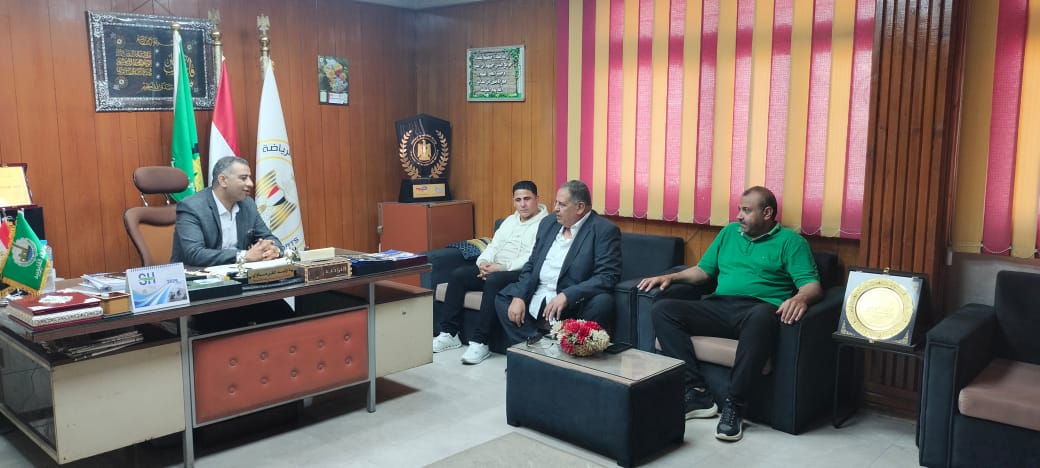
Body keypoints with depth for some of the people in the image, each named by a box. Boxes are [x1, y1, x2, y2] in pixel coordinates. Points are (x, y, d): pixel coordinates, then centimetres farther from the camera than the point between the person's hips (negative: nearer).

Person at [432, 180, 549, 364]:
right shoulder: (509, 220, 22)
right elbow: (493, 246, 17)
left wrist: (501, 267, -20)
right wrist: (484, 263, -5)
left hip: (521, 274, -8)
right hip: (493, 269, 8)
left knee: (494, 280, -36)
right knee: (458, 274, -11)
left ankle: (479, 342, -32)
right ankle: (449, 334, -8)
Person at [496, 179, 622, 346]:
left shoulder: (605, 230, -10)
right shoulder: (548, 223, 9)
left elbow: (608, 276, -19)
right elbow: (531, 265, 12)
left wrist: (566, 296, -29)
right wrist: (519, 297, -5)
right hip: (536, 297, 6)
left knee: (603, 303, -33)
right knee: (502, 299, -2)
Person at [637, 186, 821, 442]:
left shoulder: (790, 241, 8)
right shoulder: (729, 232, 24)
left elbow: (812, 284, -2)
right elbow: (703, 270, 27)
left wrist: (800, 298, -26)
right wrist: (671, 277, 10)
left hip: (756, 309, -5)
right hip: (718, 307, 5)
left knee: (763, 316, -42)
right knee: (662, 310, -17)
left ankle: (734, 404, -31)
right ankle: (696, 392, -22)